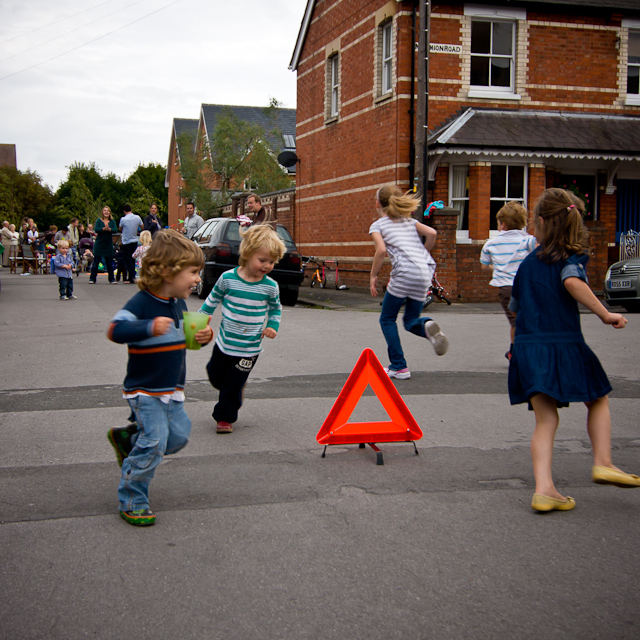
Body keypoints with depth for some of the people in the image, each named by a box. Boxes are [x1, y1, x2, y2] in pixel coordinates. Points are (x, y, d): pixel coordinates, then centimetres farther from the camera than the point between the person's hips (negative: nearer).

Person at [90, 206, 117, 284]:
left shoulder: (112, 221, 5)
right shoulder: (99, 221, 1)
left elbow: (115, 230, -10)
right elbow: (96, 229, -15)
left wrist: (109, 229, -29)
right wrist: (104, 228, -30)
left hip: (108, 245, 2)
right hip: (99, 244, -2)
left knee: (109, 262, 5)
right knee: (96, 261, -2)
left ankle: (111, 279, 12)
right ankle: (92, 279, 4)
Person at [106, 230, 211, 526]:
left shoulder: (179, 304, 7)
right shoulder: (141, 303, -18)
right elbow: (116, 330, -31)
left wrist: (203, 335, -1)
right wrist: (150, 327, -46)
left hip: (172, 390, 8)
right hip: (144, 390, -8)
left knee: (179, 435, 8)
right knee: (154, 443, -12)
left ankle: (126, 438, 31)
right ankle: (131, 502, 4)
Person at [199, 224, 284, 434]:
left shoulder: (270, 286, -7)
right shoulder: (228, 278, -10)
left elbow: (276, 308, 12)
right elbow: (213, 300, 6)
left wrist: (272, 325, -3)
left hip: (249, 348, -1)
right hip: (224, 342, 1)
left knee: (233, 386, 2)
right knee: (216, 377, 18)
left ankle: (225, 417, 21)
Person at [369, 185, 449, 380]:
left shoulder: (377, 225, 8)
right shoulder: (409, 221, 24)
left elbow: (382, 250, -9)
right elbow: (432, 233, 9)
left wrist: (373, 276, 1)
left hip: (405, 273, -5)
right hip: (425, 273, 6)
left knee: (387, 319, 12)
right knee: (410, 320, 18)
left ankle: (399, 367, 6)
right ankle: (427, 326, -18)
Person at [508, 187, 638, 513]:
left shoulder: (527, 263, 14)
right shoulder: (572, 257, -1)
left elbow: (515, 307, 20)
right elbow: (572, 282, -24)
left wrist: (518, 346, 34)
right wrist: (604, 314, -21)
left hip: (527, 347, 4)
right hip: (564, 344, -4)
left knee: (545, 419, 6)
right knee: (598, 401, 20)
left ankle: (544, 489, -3)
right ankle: (603, 463, 12)